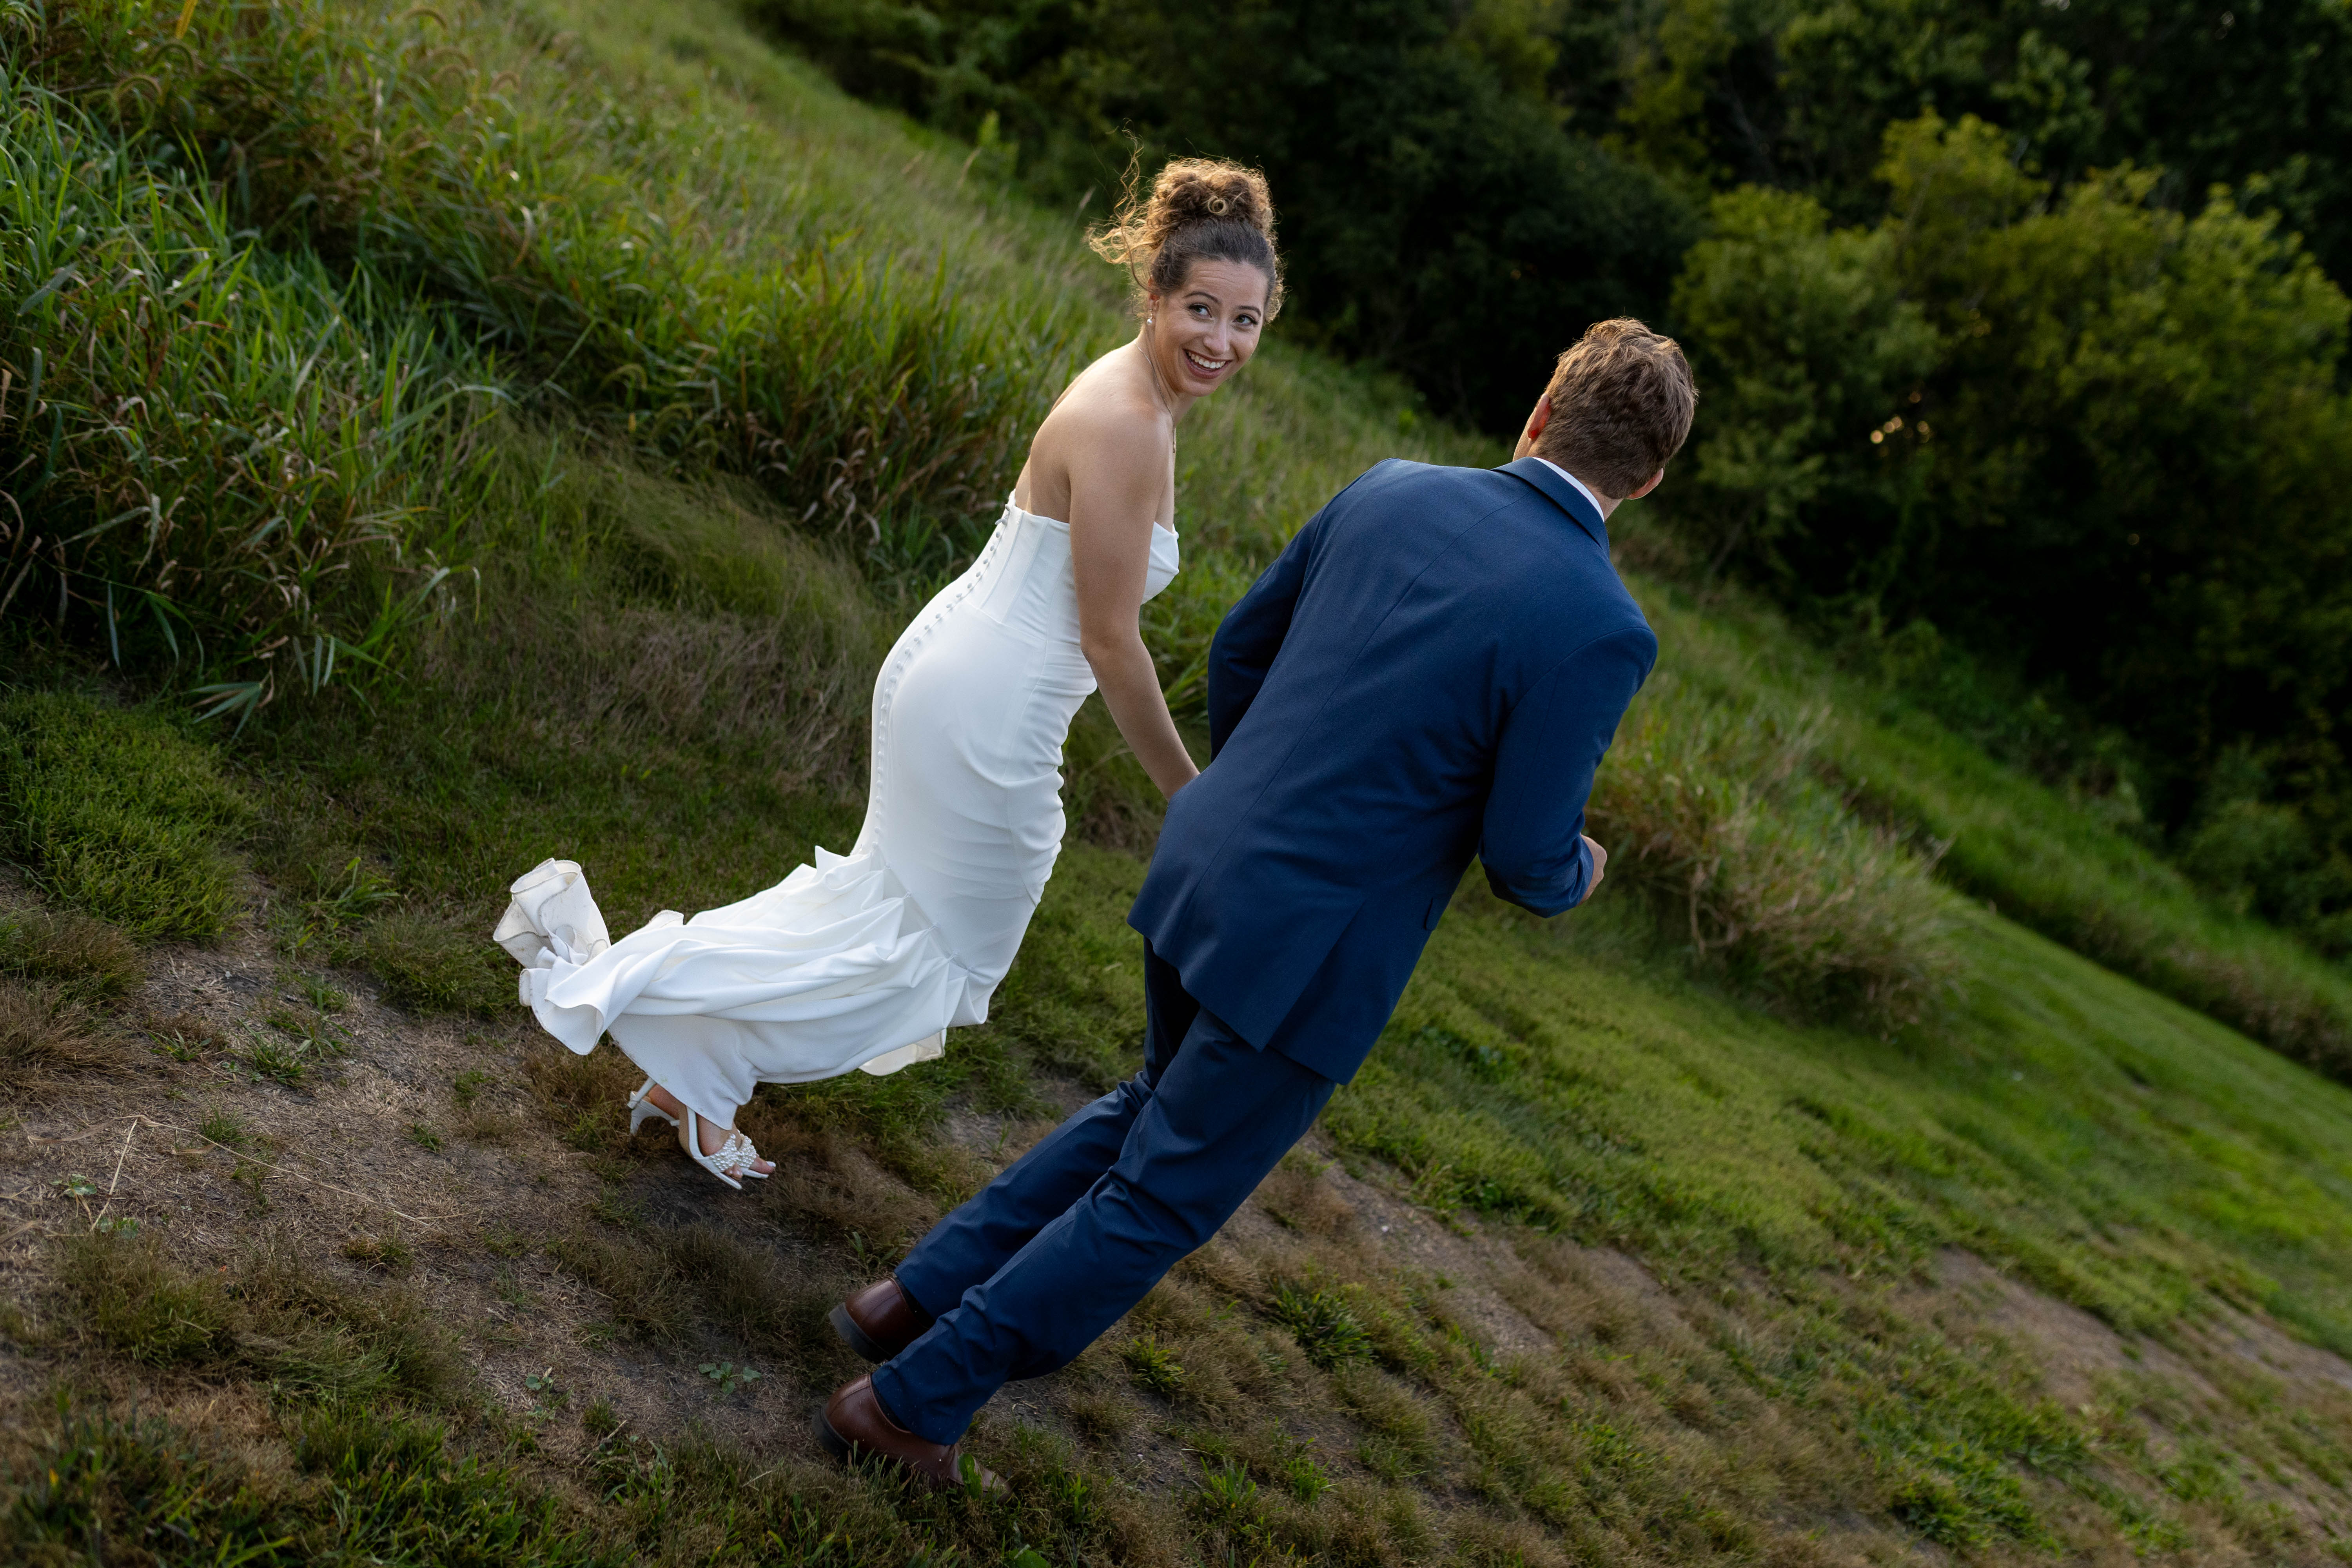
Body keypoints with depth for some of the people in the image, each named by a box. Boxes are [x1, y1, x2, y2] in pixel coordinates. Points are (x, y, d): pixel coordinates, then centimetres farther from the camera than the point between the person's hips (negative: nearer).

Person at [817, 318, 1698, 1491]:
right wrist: (1575, 872, 9)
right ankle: (914, 1397, 20)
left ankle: (923, 1292, 34)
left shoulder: (1389, 492, 1)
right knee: (1162, 1202, 12)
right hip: (1313, 954, -6)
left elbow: (1237, 649, 10)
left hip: (1201, 866, 7)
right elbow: (1523, 861, -15)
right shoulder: (1601, 632, -18)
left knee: (1160, 1104, 31)